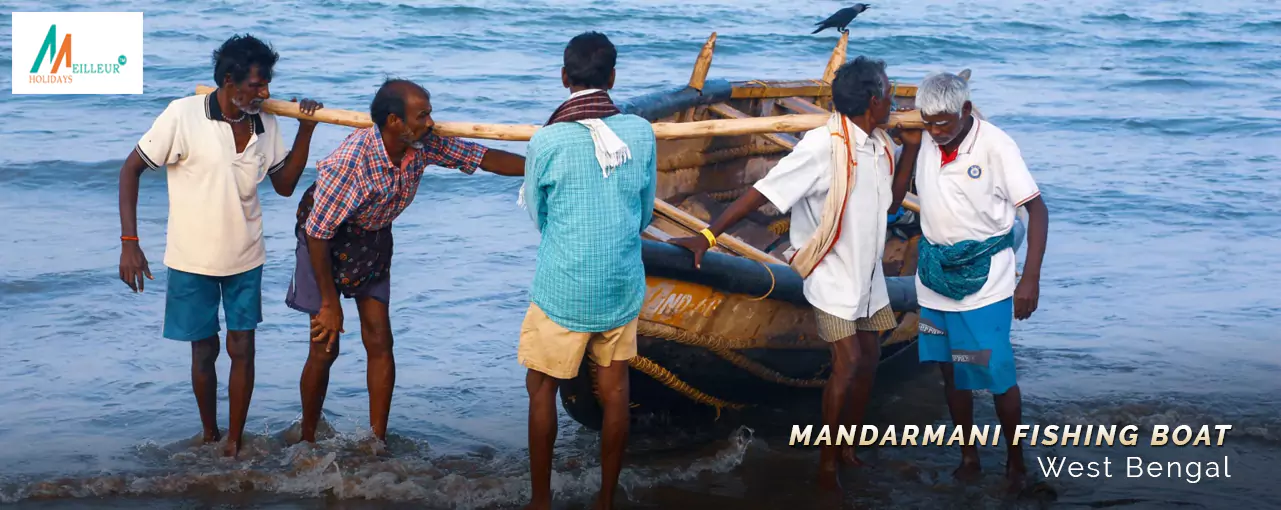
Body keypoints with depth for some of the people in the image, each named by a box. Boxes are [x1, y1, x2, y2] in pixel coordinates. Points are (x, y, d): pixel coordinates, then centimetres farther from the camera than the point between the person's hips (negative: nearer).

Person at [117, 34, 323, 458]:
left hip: (245, 259, 3)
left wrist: (305, 130, -8)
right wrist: (129, 242, -18)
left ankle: (234, 443, 15)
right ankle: (209, 436, 29)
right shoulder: (183, 116, -18)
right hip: (192, 261, -3)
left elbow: (284, 185, 5)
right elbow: (131, 169, -11)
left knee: (242, 349, 3)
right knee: (204, 351, 9)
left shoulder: (266, 124, -4)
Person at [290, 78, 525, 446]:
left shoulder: (423, 145, -18)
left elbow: (484, 157, -8)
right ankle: (307, 439, 16)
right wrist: (330, 303, -23)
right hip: (327, 239, -5)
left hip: (374, 238, 6)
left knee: (379, 342, 1)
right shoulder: (351, 160, -35)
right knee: (325, 347, -4)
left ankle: (378, 441, 10)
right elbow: (318, 232, -28)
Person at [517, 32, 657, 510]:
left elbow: (537, 216, 3)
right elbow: (645, 214, 8)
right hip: (622, 287, 3)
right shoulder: (642, 133, -5)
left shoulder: (546, 141, -14)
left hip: (563, 290, -3)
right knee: (614, 390, 13)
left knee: (542, 389, 12)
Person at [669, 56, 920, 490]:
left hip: (868, 272, 8)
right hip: (833, 275, -8)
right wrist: (708, 235, -31)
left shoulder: (879, 145, 1)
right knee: (847, 363, -12)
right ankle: (826, 464, 0)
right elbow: (762, 192, -26)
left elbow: (890, 202, 13)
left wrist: (911, 148, 2)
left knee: (869, 359, 12)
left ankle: (849, 448, 26)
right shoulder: (824, 146, -24)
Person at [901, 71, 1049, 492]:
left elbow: (1037, 209, -14)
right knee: (952, 372, 12)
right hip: (935, 275, 5)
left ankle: (1015, 461, 18)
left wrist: (1031, 280, -18)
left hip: (983, 279, -5)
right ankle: (968, 456, 27)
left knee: (997, 376, -1)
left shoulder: (996, 146, -16)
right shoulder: (925, 141, -2)